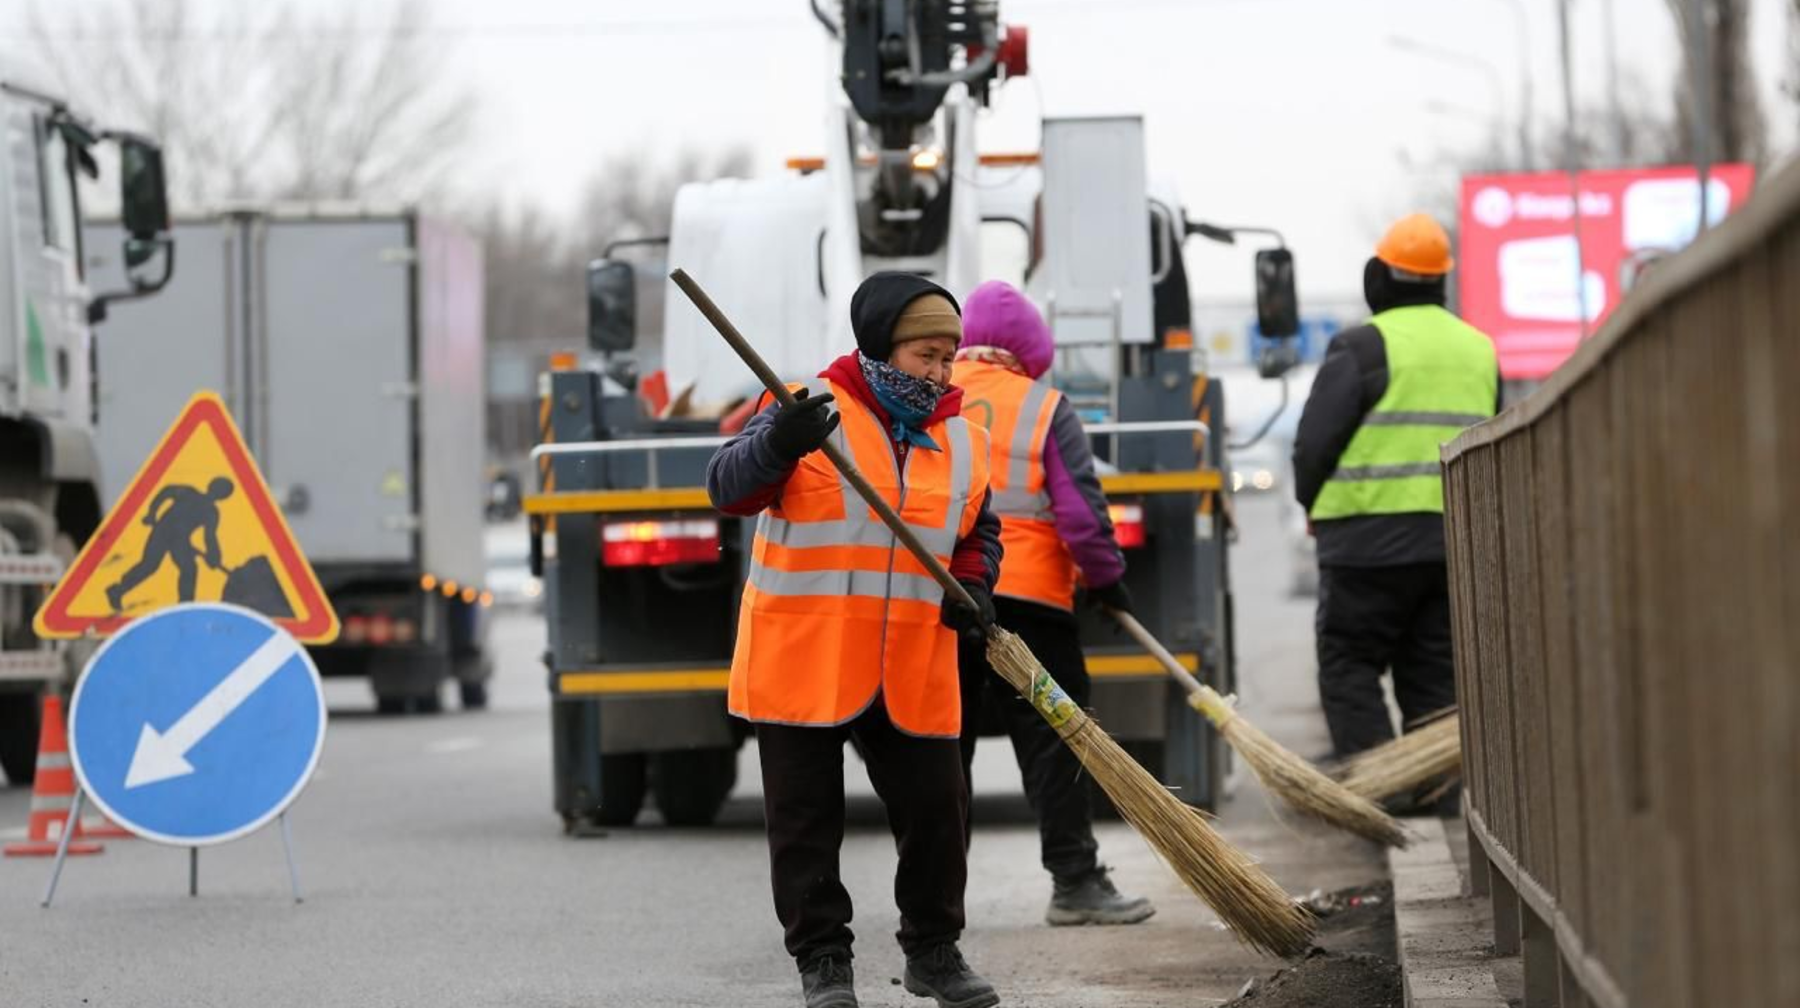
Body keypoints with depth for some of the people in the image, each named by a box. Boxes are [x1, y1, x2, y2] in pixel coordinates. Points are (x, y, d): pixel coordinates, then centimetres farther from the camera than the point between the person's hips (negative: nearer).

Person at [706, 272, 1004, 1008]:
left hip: (912, 672, 4)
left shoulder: (965, 439, 8)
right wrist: (777, 445, -38)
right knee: (807, 820, 3)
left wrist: (973, 587, -2)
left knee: (936, 810, 7)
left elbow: (980, 534, 20)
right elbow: (728, 488, -18)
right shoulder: (815, 413, -7)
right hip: (802, 663, -4)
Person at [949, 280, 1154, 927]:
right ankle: (1074, 881, -1)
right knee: (1053, 738, 1)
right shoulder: (1044, 407, -2)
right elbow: (1080, 509, -4)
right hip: (1026, 598, -4)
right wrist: (1106, 578, 7)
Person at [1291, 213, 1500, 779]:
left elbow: (1315, 442, -9)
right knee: (1434, 673, 11)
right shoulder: (1479, 349, 15)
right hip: (1459, 537, 6)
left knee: (1349, 665, 2)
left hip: (1372, 537, -6)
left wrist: (1315, 506, 8)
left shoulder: (1364, 346, -8)